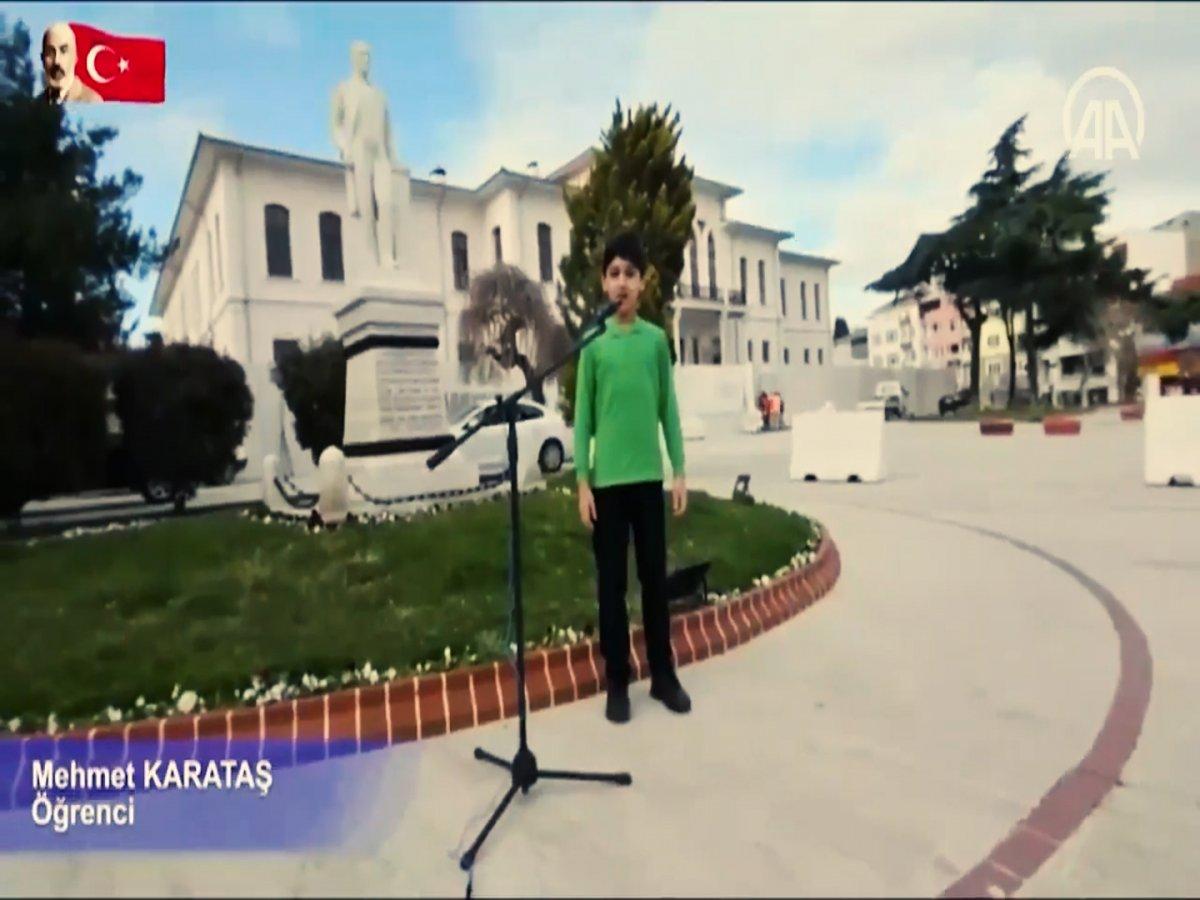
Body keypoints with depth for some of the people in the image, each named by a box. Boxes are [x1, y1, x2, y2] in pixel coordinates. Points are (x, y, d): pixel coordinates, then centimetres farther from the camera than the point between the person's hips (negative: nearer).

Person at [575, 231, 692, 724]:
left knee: (655, 578, 10)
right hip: (607, 480, -1)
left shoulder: (657, 340, 6)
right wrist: (582, 482, -5)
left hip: (650, 477, 2)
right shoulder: (593, 344, 1)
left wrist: (680, 471, 3)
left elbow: (669, 409, 7)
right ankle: (617, 682, 18)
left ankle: (663, 675, 23)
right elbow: (582, 417, 0)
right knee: (612, 583, 6)